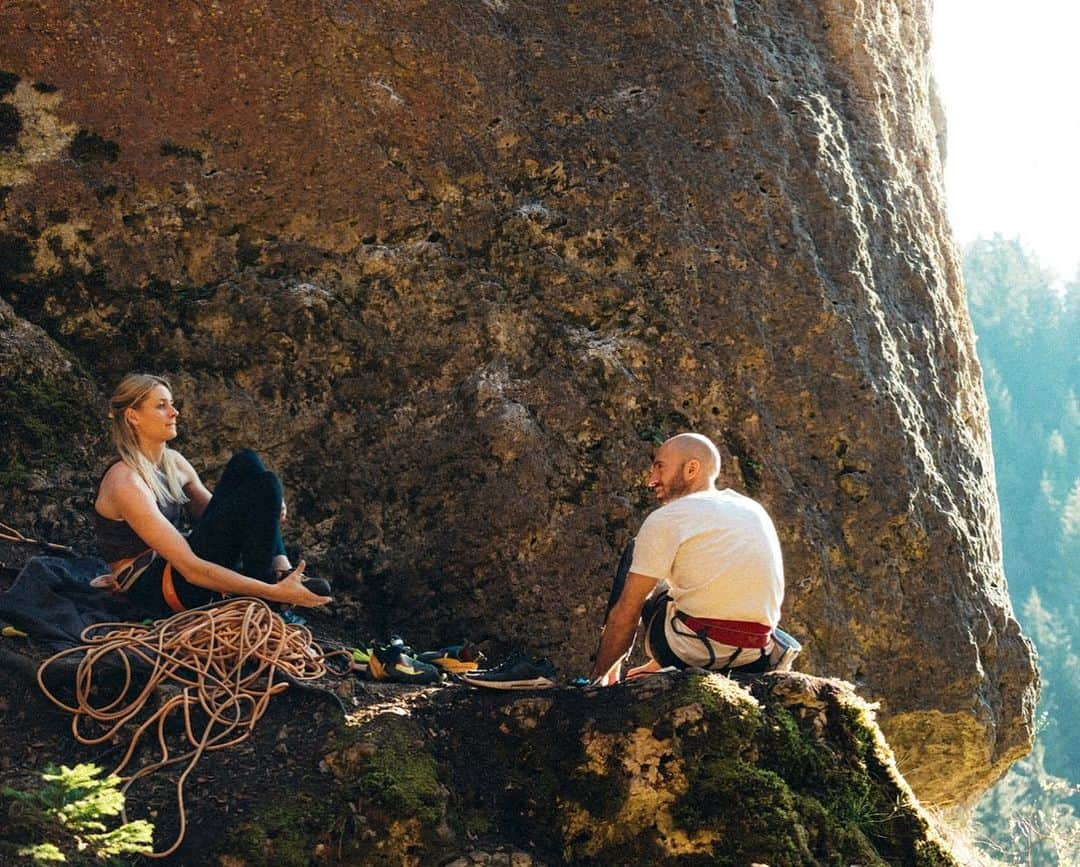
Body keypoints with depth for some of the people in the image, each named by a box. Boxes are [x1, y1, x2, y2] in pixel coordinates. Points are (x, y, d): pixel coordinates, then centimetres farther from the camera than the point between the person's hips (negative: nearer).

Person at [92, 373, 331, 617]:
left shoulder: (173, 462, 8)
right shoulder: (125, 483, -21)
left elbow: (220, 521, 15)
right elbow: (191, 569, -27)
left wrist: (267, 510, -8)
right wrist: (274, 593, -31)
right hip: (156, 593, -9)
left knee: (246, 464, -3)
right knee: (263, 486, -18)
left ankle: (281, 569, -10)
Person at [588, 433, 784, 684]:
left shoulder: (665, 519, -1)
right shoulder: (754, 510, 18)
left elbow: (626, 613, 0)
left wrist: (598, 675, 15)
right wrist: (659, 663, 34)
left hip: (694, 653, -6)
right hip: (753, 658, 6)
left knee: (633, 554, 18)